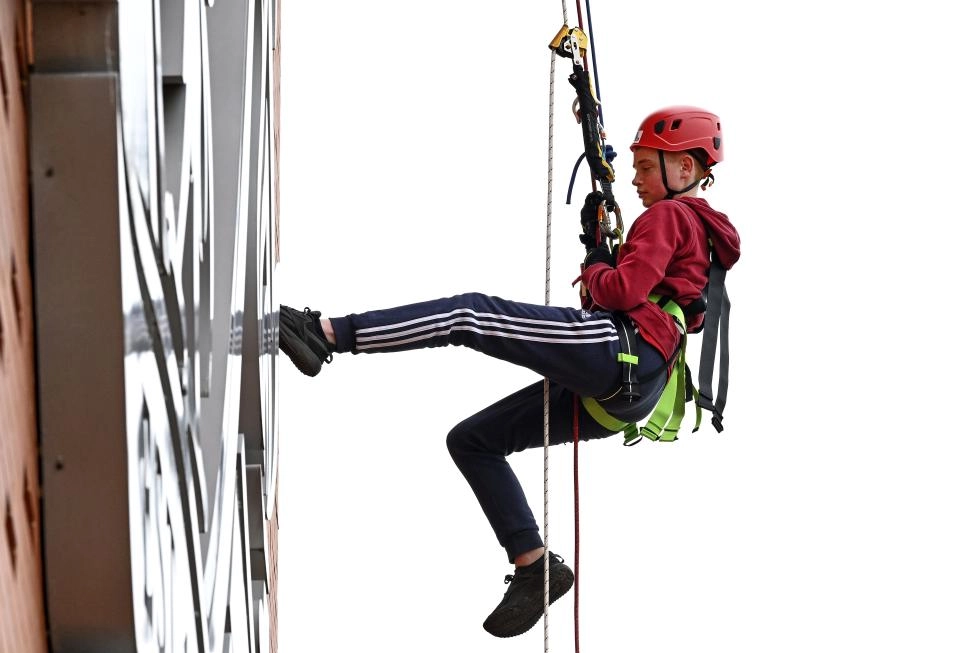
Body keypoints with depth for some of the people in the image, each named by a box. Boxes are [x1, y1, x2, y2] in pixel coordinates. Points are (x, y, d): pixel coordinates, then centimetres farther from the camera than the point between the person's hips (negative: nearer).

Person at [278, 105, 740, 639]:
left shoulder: (670, 215, 1)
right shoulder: (703, 231, 31)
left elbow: (623, 290, -12)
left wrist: (594, 267, 8)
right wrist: (598, 246, 21)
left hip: (619, 347, -10)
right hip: (622, 396, 10)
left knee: (469, 314, -18)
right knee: (471, 440, 12)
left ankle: (325, 334, -30)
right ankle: (533, 566, 5)